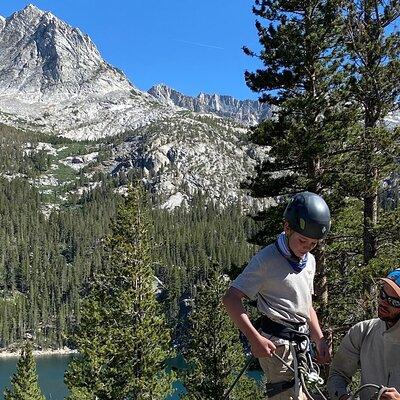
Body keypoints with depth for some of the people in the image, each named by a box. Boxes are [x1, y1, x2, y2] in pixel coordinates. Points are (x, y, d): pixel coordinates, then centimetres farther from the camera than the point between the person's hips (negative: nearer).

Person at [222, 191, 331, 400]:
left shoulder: (309, 261, 13)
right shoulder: (267, 259, -13)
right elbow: (230, 299, -18)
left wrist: (320, 340, 10)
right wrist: (255, 338, -27)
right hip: (276, 344, -9)